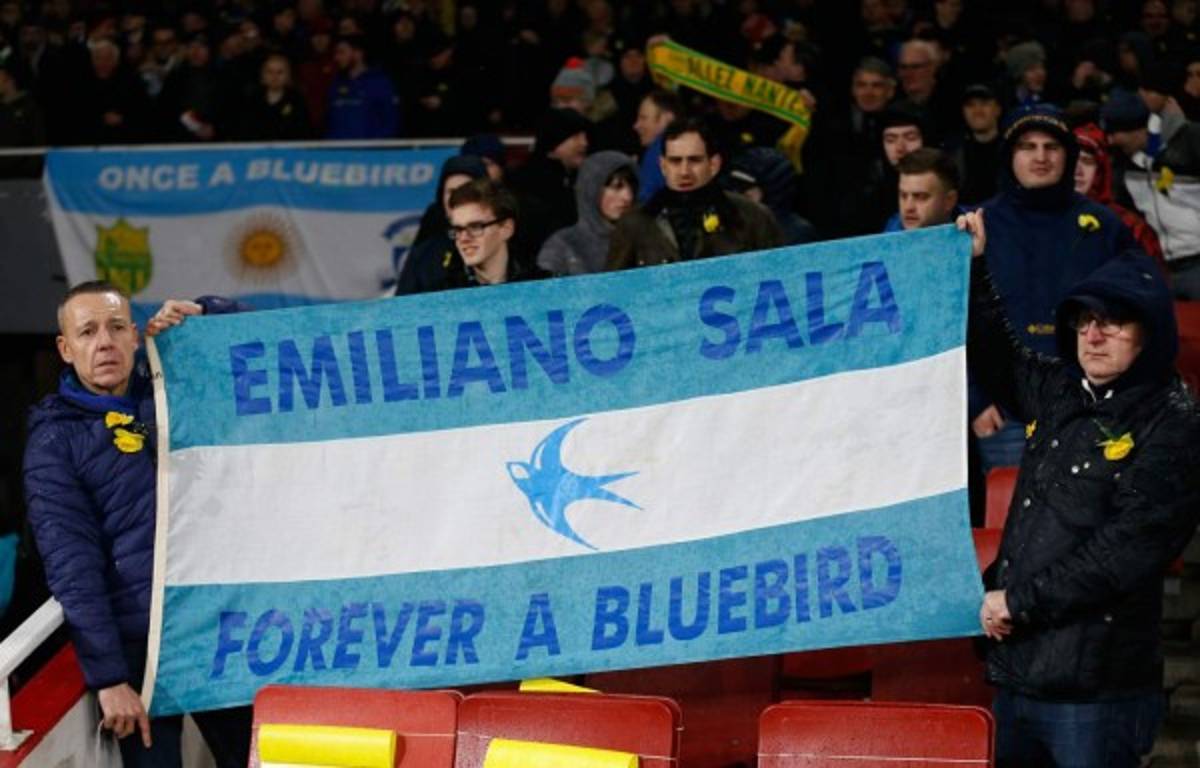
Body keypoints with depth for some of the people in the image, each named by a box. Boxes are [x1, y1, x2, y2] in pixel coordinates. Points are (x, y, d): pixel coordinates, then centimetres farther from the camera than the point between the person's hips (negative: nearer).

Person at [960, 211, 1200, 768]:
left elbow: (1126, 550, -18)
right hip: (1017, 668, 7)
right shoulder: (1059, 395, 12)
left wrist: (1018, 601, -15)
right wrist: (972, 268, 24)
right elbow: (997, 359, 33)